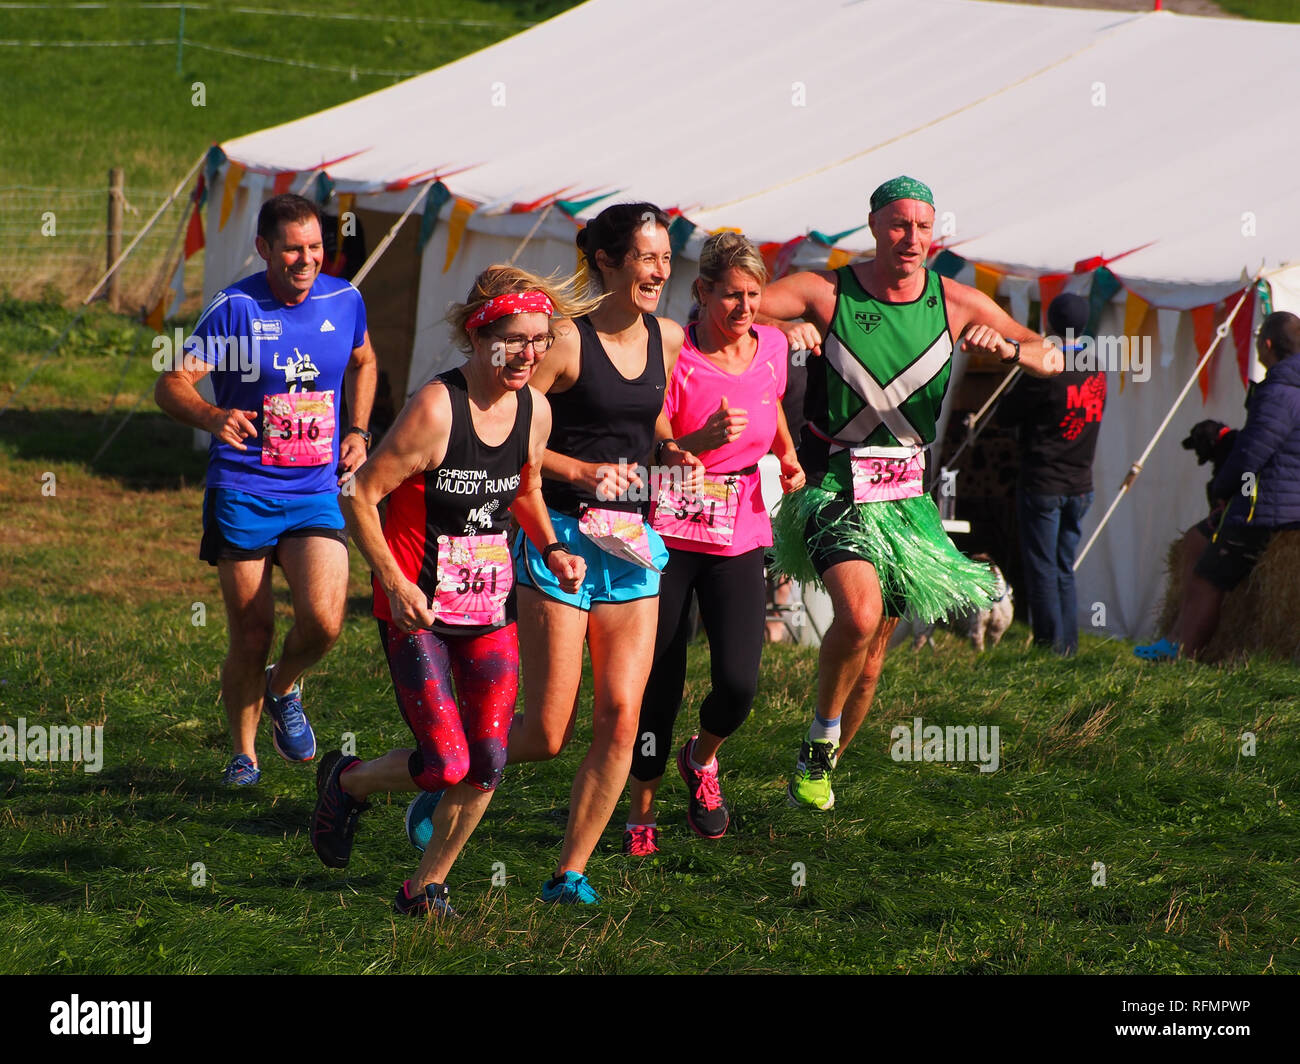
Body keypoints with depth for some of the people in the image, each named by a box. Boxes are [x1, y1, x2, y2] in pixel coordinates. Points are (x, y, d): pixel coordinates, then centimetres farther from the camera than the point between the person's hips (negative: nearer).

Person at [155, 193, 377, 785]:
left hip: (318, 492, 2)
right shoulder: (235, 308, -9)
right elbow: (171, 385, -13)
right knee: (251, 638, 0)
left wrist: (357, 431, 12)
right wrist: (213, 418, -34)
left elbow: (362, 362, 26)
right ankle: (243, 753, 22)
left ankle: (284, 690, 17)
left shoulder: (345, 302, 3)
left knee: (323, 621, -16)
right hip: (242, 490, -2)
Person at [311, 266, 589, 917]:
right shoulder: (435, 408, -19)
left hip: (490, 605, 6)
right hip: (418, 606, -6)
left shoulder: (535, 411, 1)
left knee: (486, 765, 2)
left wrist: (551, 550, 4)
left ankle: (427, 887, 22)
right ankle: (348, 781, 20)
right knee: (446, 762, -12)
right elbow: (361, 496, -14)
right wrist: (395, 584, -19)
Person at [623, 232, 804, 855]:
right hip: (671, 534, -3)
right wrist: (705, 438, -29)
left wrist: (787, 456, 11)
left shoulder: (770, 347, 1)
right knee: (659, 684, 0)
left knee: (738, 683, -11)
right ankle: (642, 813, 19)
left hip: (740, 539, 3)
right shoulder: (675, 357, -14)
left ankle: (702, 759, 22)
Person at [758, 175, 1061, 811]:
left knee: (870, 661, 10)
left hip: (904, 496, 4)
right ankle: (822, 730, -2)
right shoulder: (826, 293, -7)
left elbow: (1052, 360, 0)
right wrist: (781, 327, -33)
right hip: (834, 489, -4)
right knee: (860, 613, -28)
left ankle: (818, 768, 33)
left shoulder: (954, 303, 1)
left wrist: (1008, 345, -23)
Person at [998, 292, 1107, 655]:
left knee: (1042, 571, 0)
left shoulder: (1047, 371, -16)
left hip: (1043, 485, -6)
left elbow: (1006, 415, -9)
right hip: (1080, 485, 6)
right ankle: (1070, 647, 11)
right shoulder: (1097, 370, 4)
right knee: (1065, 570, 13)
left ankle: (1052, 646, -2)